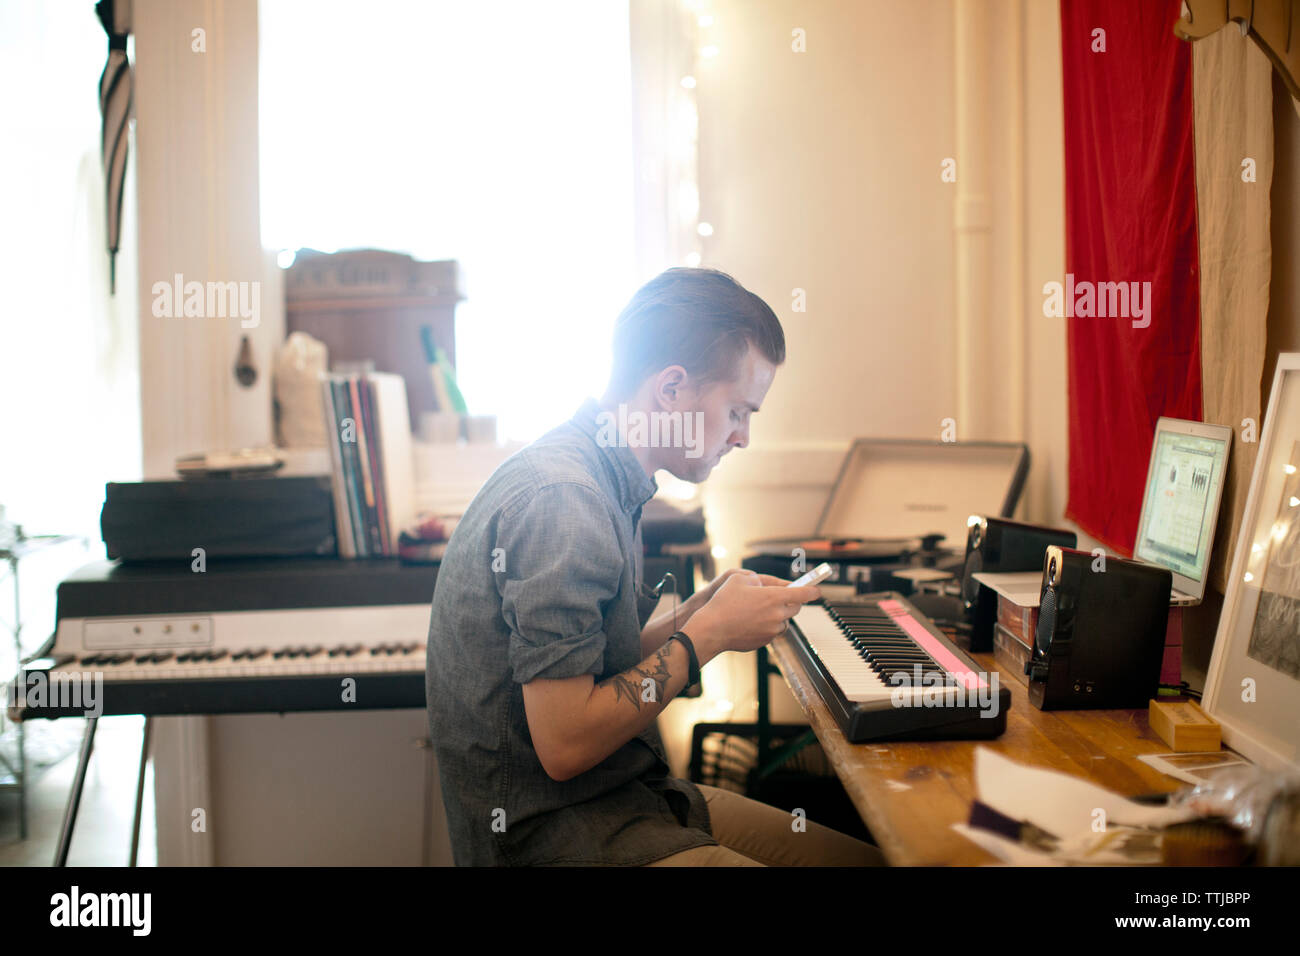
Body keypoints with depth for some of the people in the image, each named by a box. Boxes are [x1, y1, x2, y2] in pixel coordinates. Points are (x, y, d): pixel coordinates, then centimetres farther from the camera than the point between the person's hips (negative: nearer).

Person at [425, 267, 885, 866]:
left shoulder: (604, 481, 10)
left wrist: (703, 608, 2)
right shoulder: (560, 500, -22)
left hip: (635, 795, 10)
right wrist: (710, 633, -14)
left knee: (868, 856, 3)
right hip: (556, 836, -10)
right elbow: (565, 744, -23)